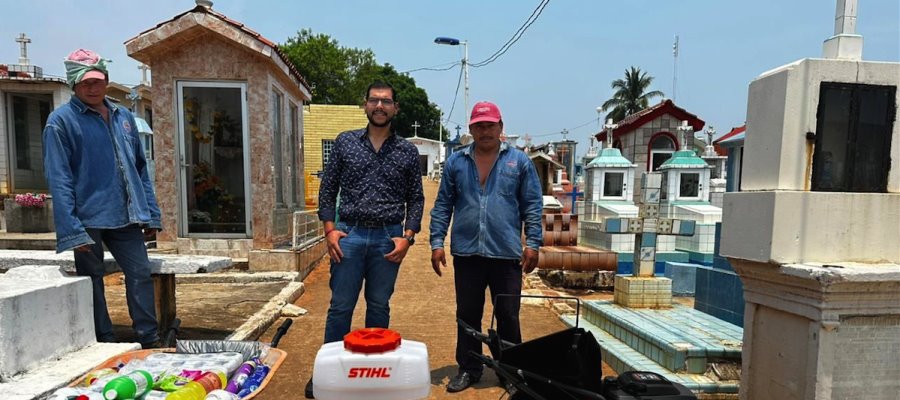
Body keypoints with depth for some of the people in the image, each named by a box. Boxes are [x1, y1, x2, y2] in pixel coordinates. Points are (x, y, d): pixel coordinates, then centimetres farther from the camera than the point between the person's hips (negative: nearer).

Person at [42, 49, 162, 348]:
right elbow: (59, 180, -9)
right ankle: (105, 346, 21)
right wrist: (71, 230, -15)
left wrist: (151, 214, 9)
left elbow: (140, 168, 14)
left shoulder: (124, 116, 12)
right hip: (89, 218, -4)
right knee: (92, 283, 8)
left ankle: (150, 341, 15)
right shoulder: (61, 121, -3)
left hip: (126, 216, 4)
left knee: (140, 274, 4)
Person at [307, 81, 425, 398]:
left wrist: (407, 236, -4)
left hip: (388, 238, 1)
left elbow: (416, 199, 7)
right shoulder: (344, 142, 5)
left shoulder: (408, 152, 6)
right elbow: (328, 188, 6)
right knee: (340, 306, 5)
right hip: (349, 234, 0)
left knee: (379, 307, 10)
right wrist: (330, 229, -3)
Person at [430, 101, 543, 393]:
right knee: (467, 315, 12)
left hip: (507, 254, -1)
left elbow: (532, 206, 3)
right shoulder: (456, 162, 7)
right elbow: (443, 206, 7)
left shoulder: (519, 161, 3)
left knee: (508, 317, 9)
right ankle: (468, 369, 27)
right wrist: (437, 243, 1)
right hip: (466, 253, 2)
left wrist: (532, 243, -4)